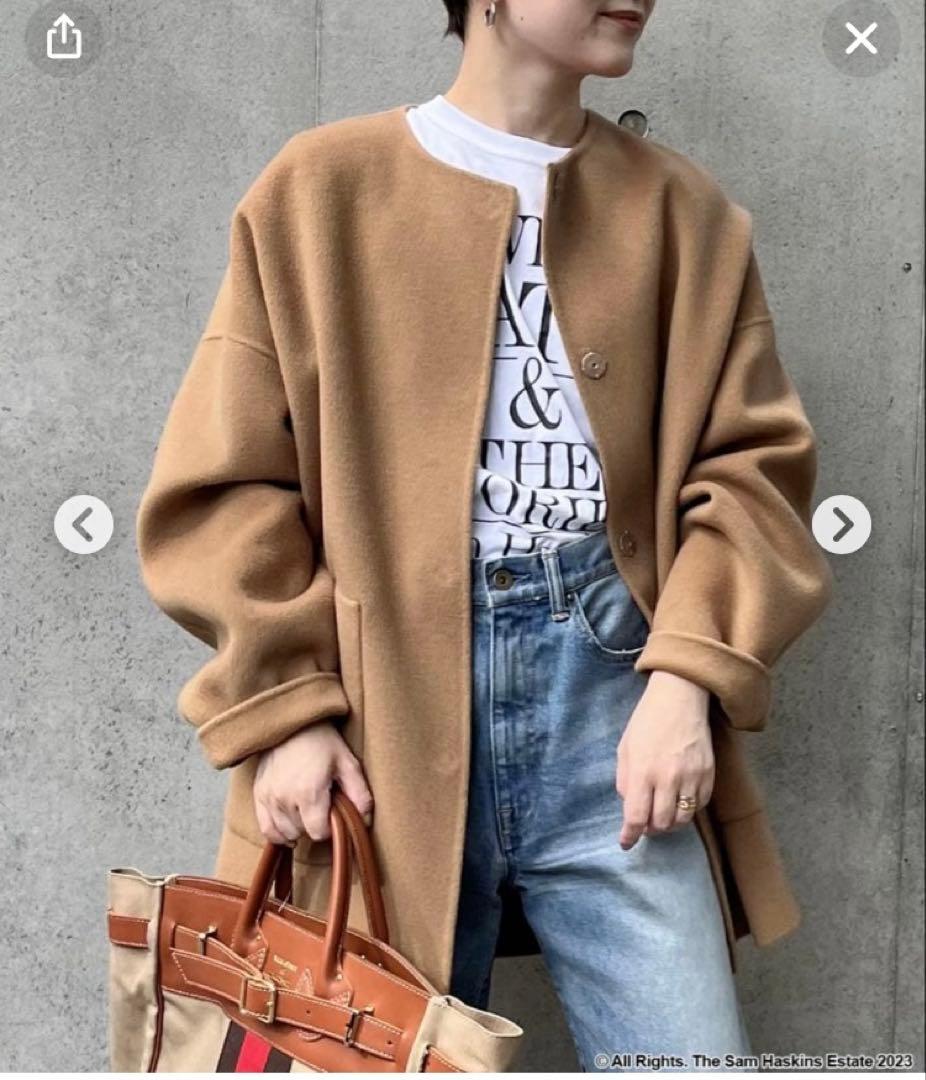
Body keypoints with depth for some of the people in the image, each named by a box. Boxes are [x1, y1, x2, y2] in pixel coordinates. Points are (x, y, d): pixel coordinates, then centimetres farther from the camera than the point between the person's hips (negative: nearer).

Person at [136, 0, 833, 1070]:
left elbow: (753, 462, 7)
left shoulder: (682, 209, 11)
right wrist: (283, 707, -6)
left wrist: (688, 676, -6)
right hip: (378, 720, -1)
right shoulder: (319, 191, 5)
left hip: (611, 704, 2)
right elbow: (221, 482, 3)